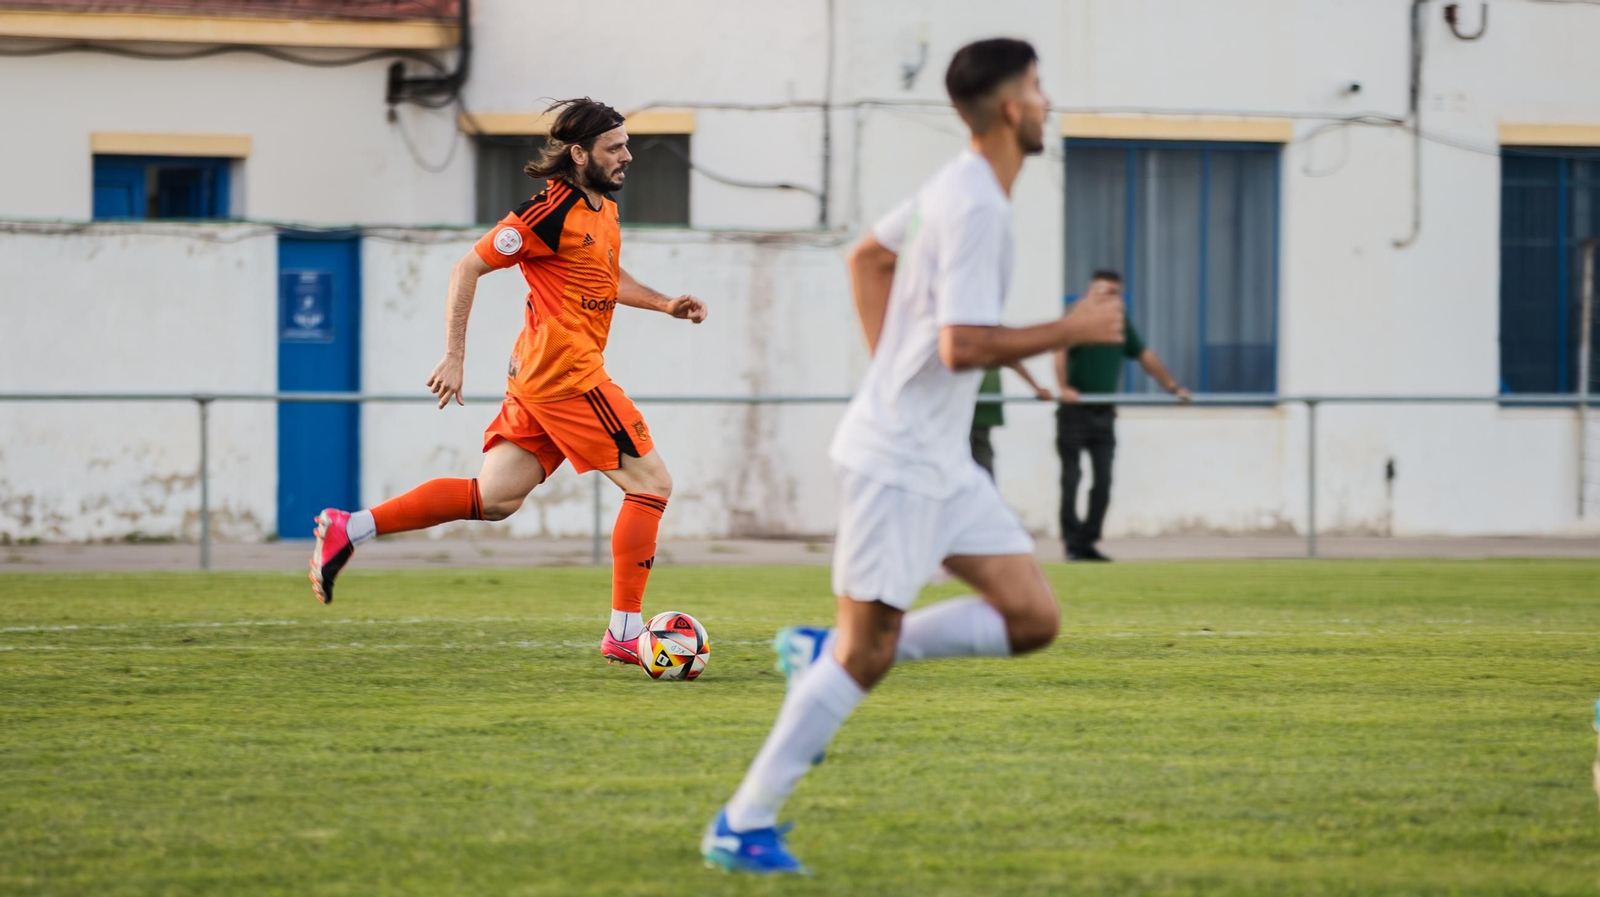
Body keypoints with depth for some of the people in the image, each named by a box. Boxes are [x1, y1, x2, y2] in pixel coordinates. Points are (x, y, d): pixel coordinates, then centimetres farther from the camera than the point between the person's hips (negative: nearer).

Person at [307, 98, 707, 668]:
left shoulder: (604, 210, 14)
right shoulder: (552, 213, -14)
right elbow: (467, 269, -12)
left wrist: (666, 304, 20)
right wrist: (454, 357, -15)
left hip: (537, 380, 9)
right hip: (565, 372, -9)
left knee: (492, 500, 7)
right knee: (652, 483, -4)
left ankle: (350, 530, 5)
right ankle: (625, 634, -2)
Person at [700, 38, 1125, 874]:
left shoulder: (957, 187, 11)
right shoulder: (976, 207, -20)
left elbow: (868, 255, 25)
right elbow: (963, 345, -27)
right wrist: (1073, 329, -17)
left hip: (942, 461, 9)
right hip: (894, 461, -9)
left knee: (1033, 618, 3)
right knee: (869, 652, -5)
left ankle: (823, 652, 11)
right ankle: (742, 827, 3)